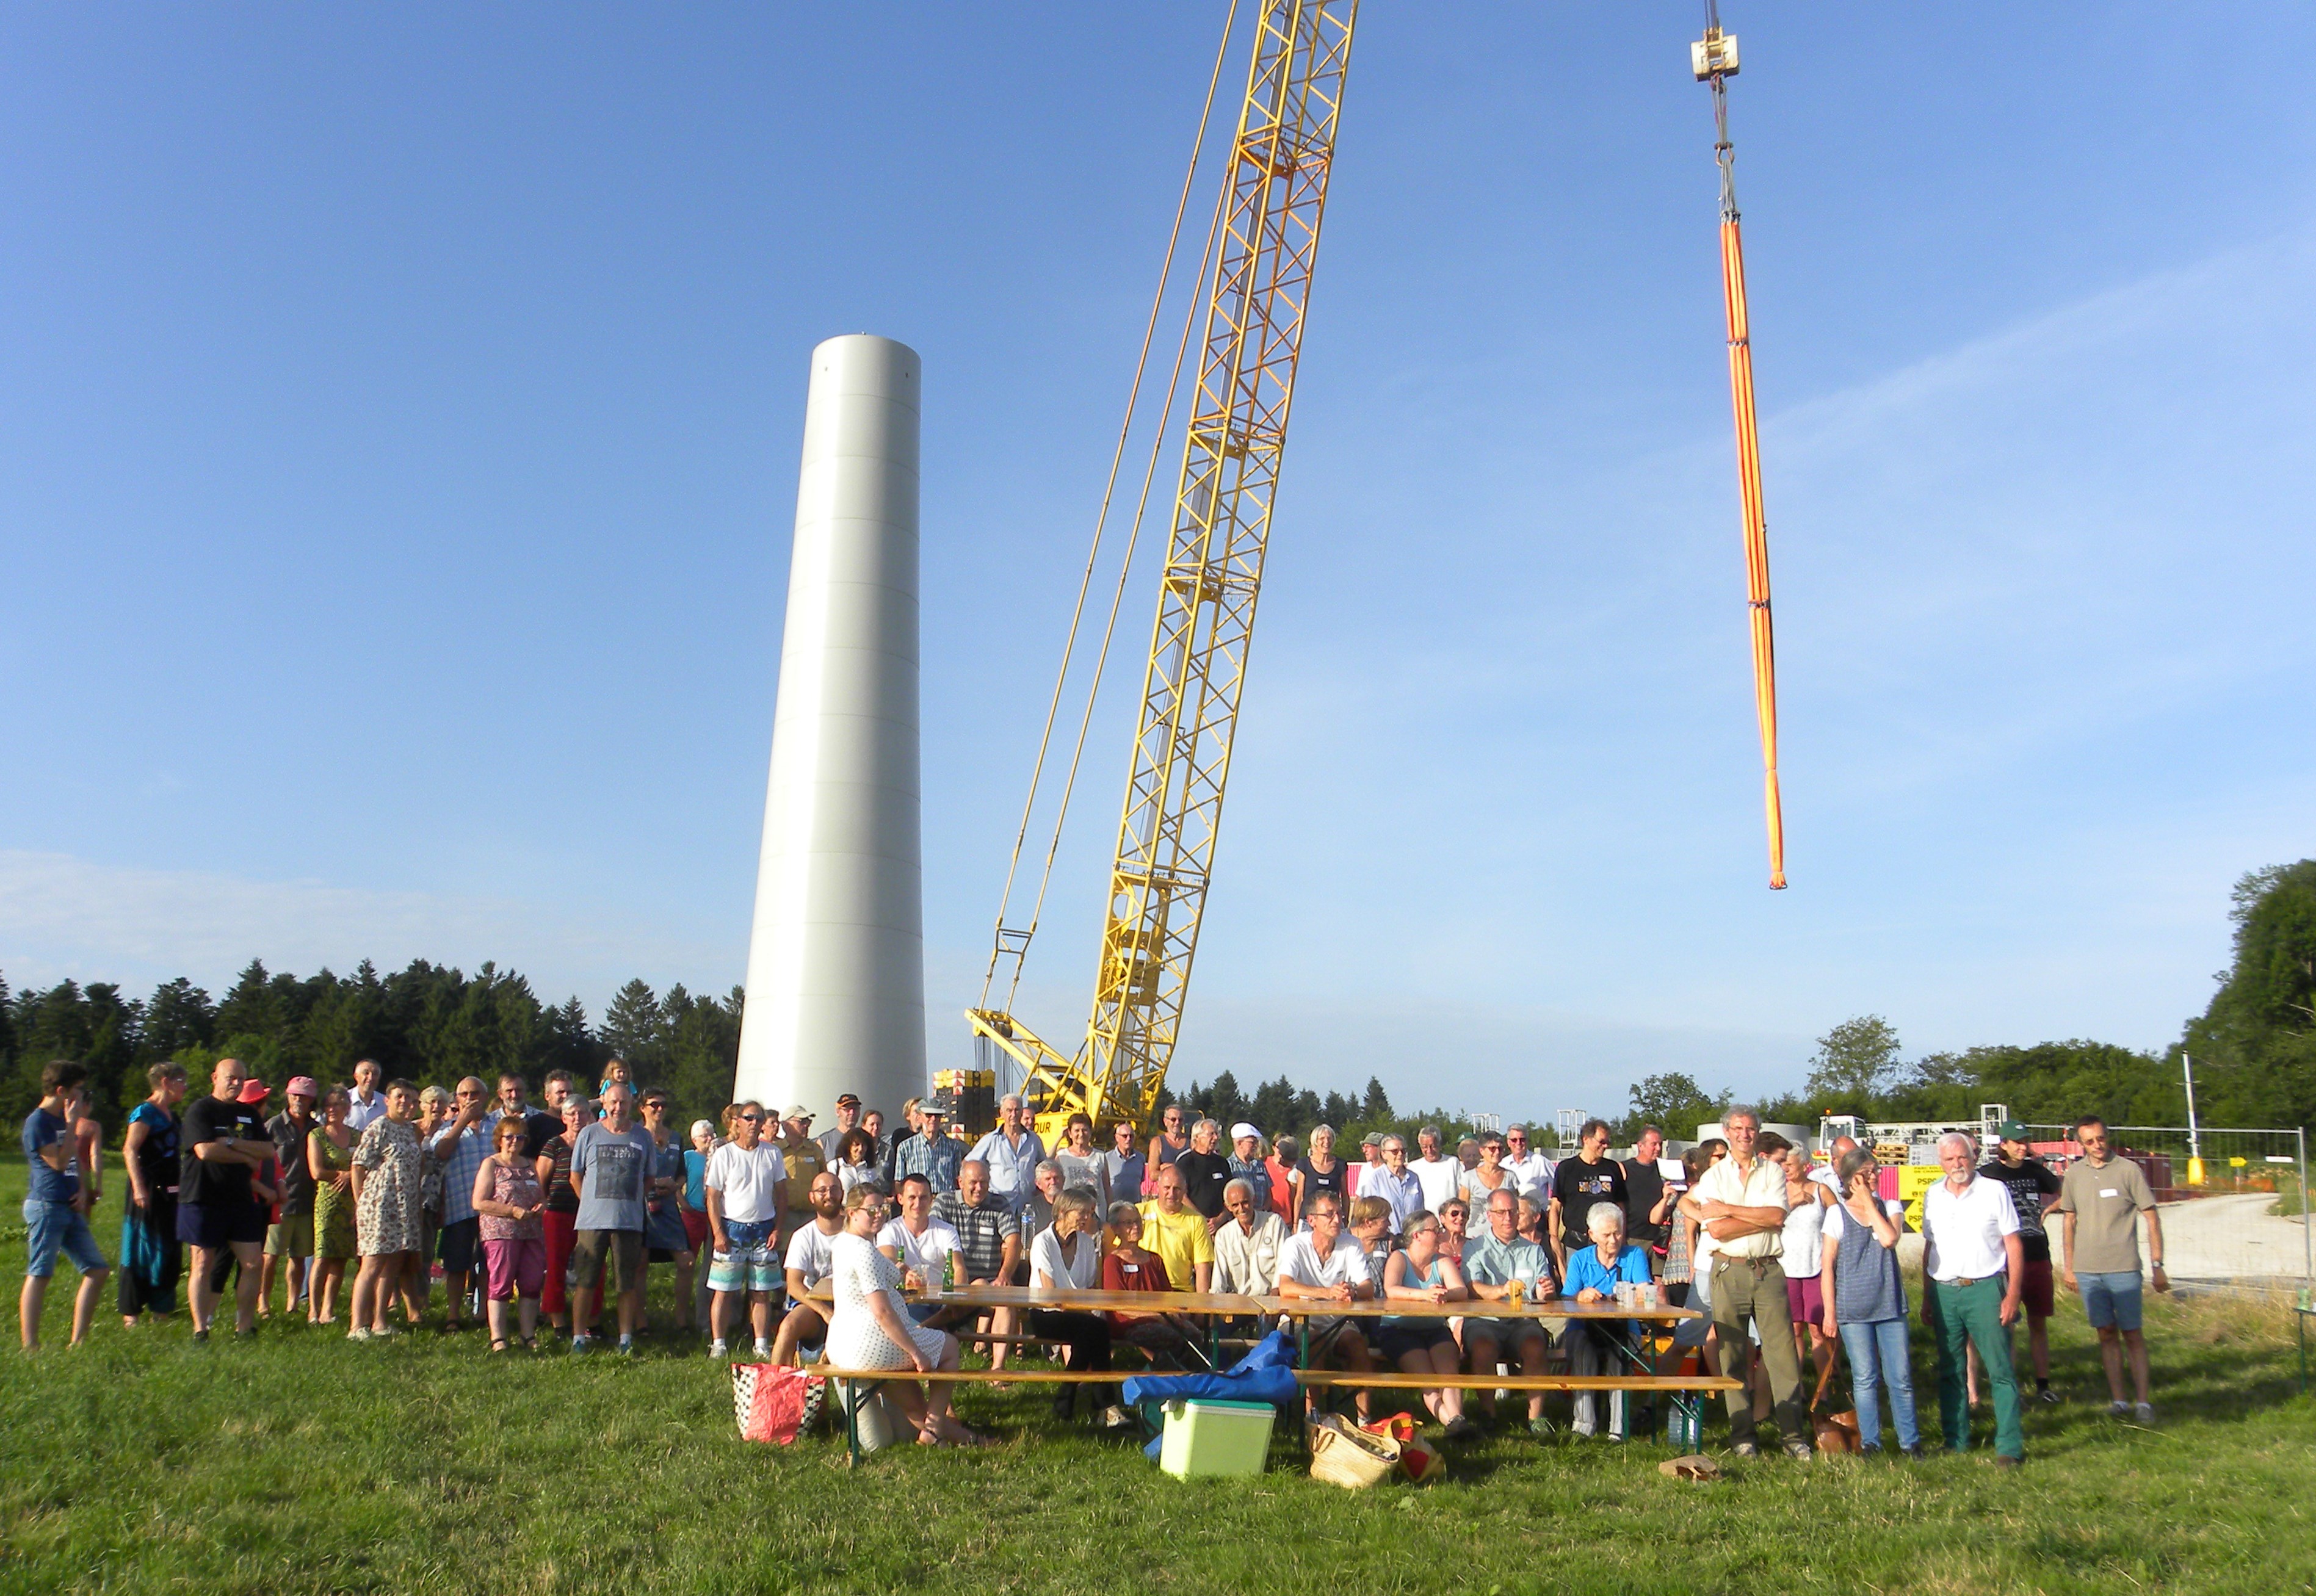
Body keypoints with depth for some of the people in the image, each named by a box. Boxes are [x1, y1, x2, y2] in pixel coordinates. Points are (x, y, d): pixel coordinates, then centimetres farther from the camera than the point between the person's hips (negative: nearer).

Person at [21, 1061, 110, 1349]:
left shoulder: (62, 1120, 19)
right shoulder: (37, 1122, -9)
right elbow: (59, 1162, -17)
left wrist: (82, 1190, 8)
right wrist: (72, 1124, -15)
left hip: (70, 1208, 9)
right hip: (46, 1206, -9)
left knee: (98, 1270, 5)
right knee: (39, 1275, -6)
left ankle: (77, 1341, 9)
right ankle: (30, 1347, -3)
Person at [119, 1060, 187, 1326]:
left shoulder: (171, 1116, 16)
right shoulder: (145, 1112, -10)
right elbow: (129, 1150, -19)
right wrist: (138, 1188, -26)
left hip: (169, 1192, 9)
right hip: (148, 1192, -9)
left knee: (170, 1252, 12)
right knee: (141, 1252, -3)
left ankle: (160, 1306, 21)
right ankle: (131, 1312, 4)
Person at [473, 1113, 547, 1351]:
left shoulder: (530, 1165, 18)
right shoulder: (490, 1165, 1)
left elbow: (542, 1196, 26)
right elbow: (478, 1202, -7)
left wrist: (541, 1206, 0)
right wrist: (513, 1210, -15)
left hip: (532, 1233, 5)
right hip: (501, 1233, -5)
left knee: (531, 1285, 3)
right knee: (500, 1286, -4)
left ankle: (528, 1336, 10)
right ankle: (498, 1338, 1)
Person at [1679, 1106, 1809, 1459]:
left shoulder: (1773, 1172, 7)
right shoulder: (1713, 1176, 6)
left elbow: (1777, 1217, -9)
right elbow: (1716, 1230, -6)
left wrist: (1728, 1209, -8)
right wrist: (1763, 1219, -7)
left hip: (1769, 1270, 0)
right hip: (1729, 1271, 0)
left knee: (1783, 1354, -3)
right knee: (1732, 1356, 3)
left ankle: (1794, 1435, 4)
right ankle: (1741, 1435, 11)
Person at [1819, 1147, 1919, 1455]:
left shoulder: (1890, 1207, 7)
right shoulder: (1837, 1214, 2)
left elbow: (1889, 1239, -15)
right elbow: (1828, 1265, 2)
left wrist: (1869, 1201, -8)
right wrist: (1829, 1311, -3)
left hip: (1890, 1304, 2)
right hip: (1853, 1309, -1)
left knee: (1901, 1377, 2)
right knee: (1864, 1379, 3)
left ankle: (1910, 1441, 14)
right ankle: (1869, 1441, 13)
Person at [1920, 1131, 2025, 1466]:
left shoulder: (1995, 1191, -1)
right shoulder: (1933, 1196, 11)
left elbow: (2013, 1245, -1)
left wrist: (2013, 1294, -9)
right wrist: (1926, 1298, 13)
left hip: (1984, 1289, -4)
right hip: (1943, 1291, 4)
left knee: (2000, 1370, -5)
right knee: (1949, 1372, 9)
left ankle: (2010, 1447, -1)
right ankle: (1955, 1441, 17)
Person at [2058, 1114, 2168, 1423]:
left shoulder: (2128, 1170, -4)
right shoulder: (2074, 1174, 6)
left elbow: (2152, 1219, -1)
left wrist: (2157, 1265, -4)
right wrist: (2069, 1267, 14)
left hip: (2123, 1269, -3)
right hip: (2087, 1270, 3)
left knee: (2132, 1334, -1)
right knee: (2106, 1334, 8)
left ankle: (2143, 1401, 6)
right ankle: (2117, 1400, 13)